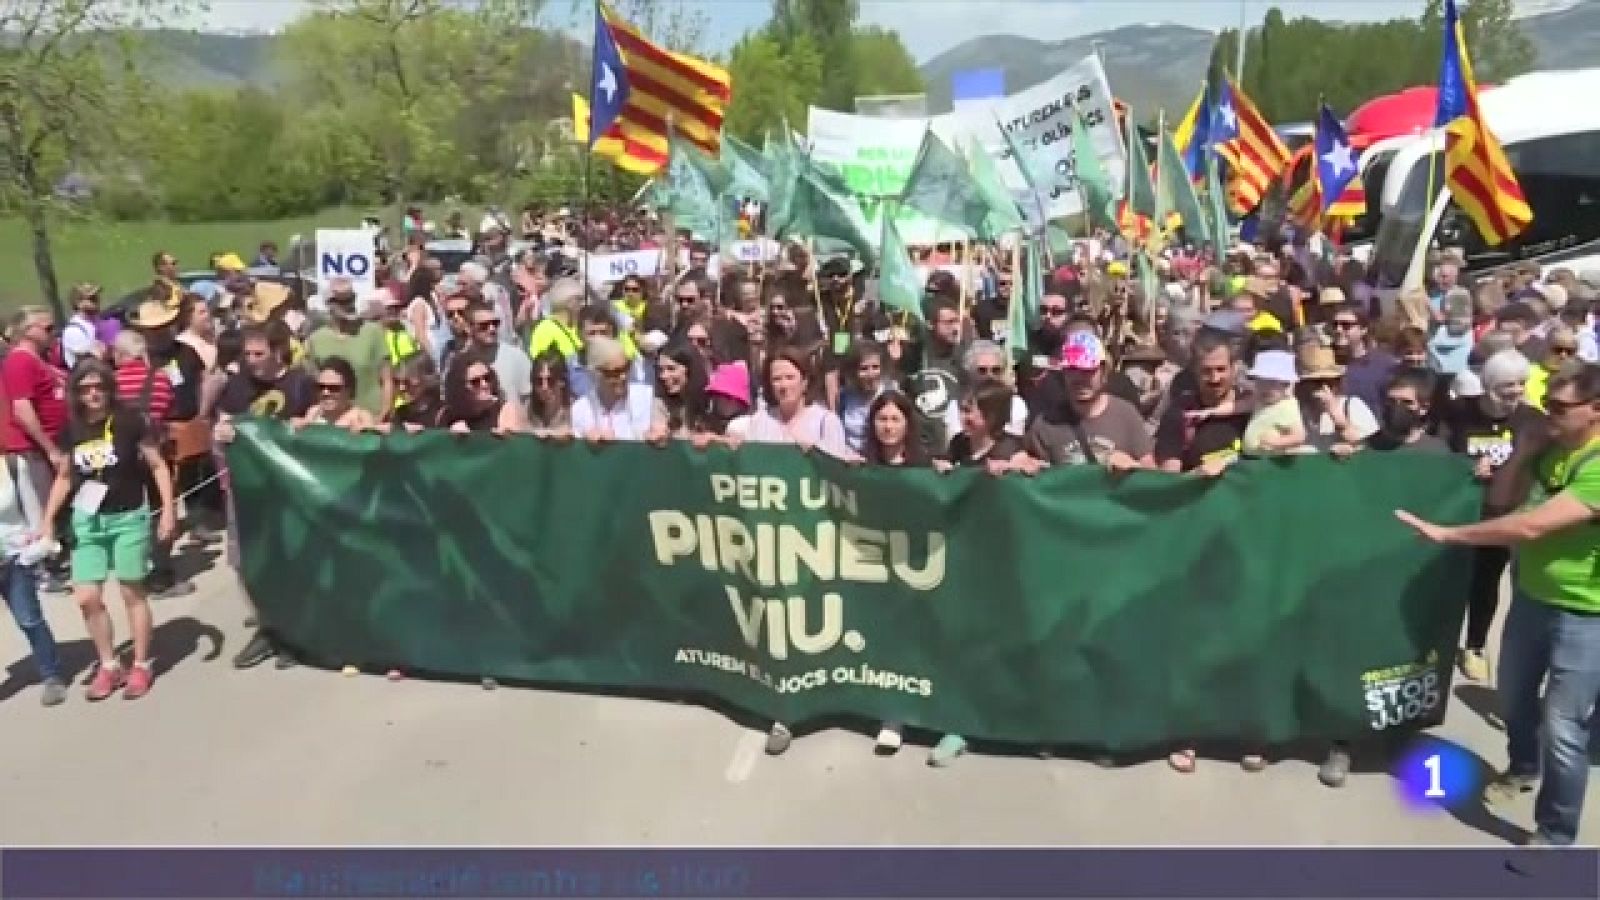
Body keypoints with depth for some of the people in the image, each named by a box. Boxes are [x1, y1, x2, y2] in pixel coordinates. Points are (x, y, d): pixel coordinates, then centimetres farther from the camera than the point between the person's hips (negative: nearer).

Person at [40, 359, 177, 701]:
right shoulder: (71, 430, 1)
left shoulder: (130, 421, -10)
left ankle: (141, 666, 19)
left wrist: (168, 509, -13)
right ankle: (109, 665, 21)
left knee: (132, 594, 6)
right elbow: (64, 478, 12)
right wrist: (48, 521, 7)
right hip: (87, 521, 4)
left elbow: (158, 466, -5)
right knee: (87, 599, 3)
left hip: (129, 518, -4)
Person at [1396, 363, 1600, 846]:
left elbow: (1532, 525, -33)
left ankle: (1554, 835, 15)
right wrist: (1527, 444, -7)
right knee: (1513, 696, 25)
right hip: (1531, 597, 8)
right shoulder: (1552, 447, 1)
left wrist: (1446, 533, -27)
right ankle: (1522, 768, 51)